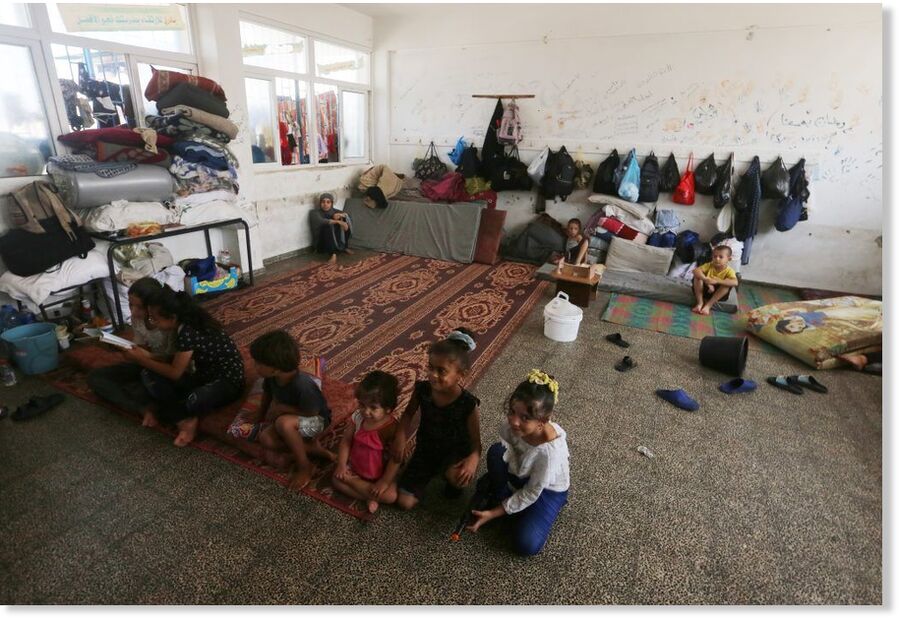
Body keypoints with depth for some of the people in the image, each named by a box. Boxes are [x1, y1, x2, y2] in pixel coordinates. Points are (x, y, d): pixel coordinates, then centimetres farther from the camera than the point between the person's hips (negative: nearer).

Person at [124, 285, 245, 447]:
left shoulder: (188, 333, -24)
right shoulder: (184, 325, 1)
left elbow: (175, 373, -16)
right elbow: (177, 364, 8)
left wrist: (141, 360, -7)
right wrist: (148, 356, 1)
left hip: (228, 381, -9)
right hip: (204, 375, 9)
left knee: (193, 402, -41)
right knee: (148, 375, -7)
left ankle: (158, 410, -8)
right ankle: (186, 420, -10)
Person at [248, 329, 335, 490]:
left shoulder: (302, 385, -36)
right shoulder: (271, 377, -16)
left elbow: (312, 413, -25)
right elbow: (267, 394, 6)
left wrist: (282, 408, -21)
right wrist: (260, 417, 16)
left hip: (316, 421, -7)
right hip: (293, 418, 7)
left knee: (283, 423, -35)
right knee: (265, 438, -18)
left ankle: (304, 466, -15)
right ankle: (313, 448, -3)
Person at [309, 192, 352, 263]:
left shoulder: (334, 211, 9)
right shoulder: (314, 213, -7)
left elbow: (346, 215, -3)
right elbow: (321, 222, -27)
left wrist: (340, 215, -25)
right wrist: (338, 221, -39)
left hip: (336, 242, 5)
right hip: (321, 243, -5)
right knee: (328, 225, -31)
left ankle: (345, 247, -6)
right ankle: (333, 254, -40)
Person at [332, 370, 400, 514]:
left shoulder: (391, 428, -28)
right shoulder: (358, 417, -14)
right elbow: (346, 440, -4)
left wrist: (384, 482, -22)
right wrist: (341, 465, -10)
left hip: (379, 475, -4)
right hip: (355, 467, 5)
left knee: (391, 496, -23)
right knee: (336, 479, -13)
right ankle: (369, 497, -10)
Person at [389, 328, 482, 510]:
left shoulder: (469, 404, -27)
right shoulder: (422, 389, -19)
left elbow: (475, 441, -18)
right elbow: (408, 413, 1)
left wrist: (473, 459, -41)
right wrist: (400, 436, -16)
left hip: (455, 452, -3)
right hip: (425, 449, 4)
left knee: (459, 477, -37)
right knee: (404, 502, -2)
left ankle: (452, 479, 2)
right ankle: (432, 472, 24)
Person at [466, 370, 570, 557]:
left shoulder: (550, 450, -40)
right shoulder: (511, 424, -28)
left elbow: (531, 494, -26)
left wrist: (493, 514, -22)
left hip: (548, 489, -3)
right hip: (522, 477, 4)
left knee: (527, 545, -19)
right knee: (496, 450, -27)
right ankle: (501, 500, -3)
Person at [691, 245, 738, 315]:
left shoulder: (729, 271, -15)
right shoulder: (709, 265, -10)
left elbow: (735, 282, -35)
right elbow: (695, 270, -26)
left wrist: (717, 281, -44)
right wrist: (706, 280, -40)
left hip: (718, 293, -1)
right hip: (705, 290, 1)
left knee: (727, 285, -30)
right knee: (697, 277, -23)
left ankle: (708, 305, -26)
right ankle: (700, 303, -20)